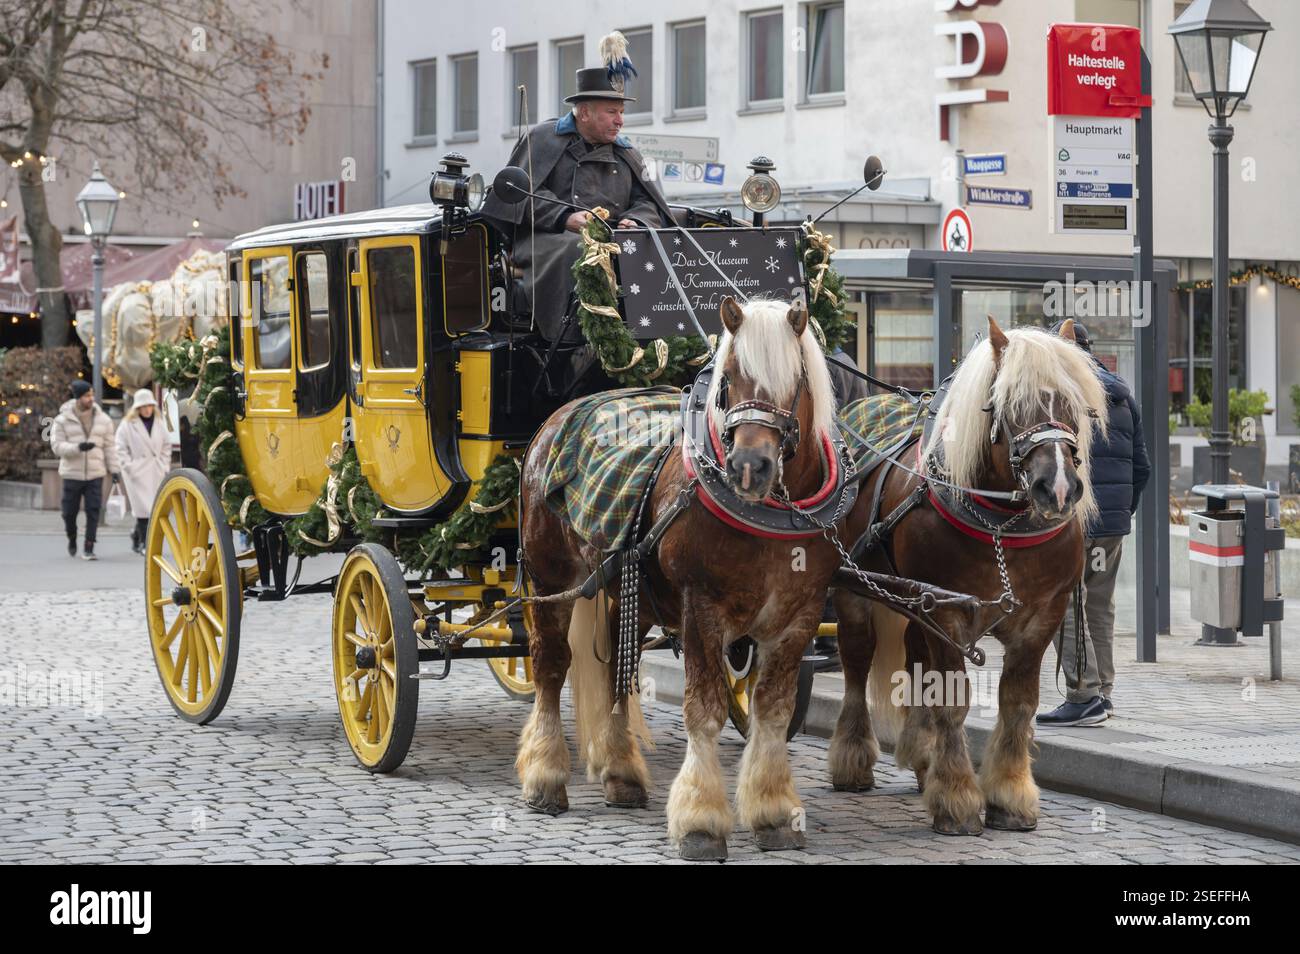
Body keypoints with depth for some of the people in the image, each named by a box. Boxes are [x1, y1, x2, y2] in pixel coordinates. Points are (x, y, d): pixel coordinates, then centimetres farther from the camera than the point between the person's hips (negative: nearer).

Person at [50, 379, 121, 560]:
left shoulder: (103, 420, 5)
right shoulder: (63, 420, -2)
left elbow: (109, 447, 7)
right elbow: (57, 446, -7)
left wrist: (114, 469, 0)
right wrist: (78, 448, -23)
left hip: (95, 474, 1)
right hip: (72, 473, -1)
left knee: (93, 511, -8)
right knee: (69, 512, 5)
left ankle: (89, 548, -3)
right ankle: (72, 540, 32)